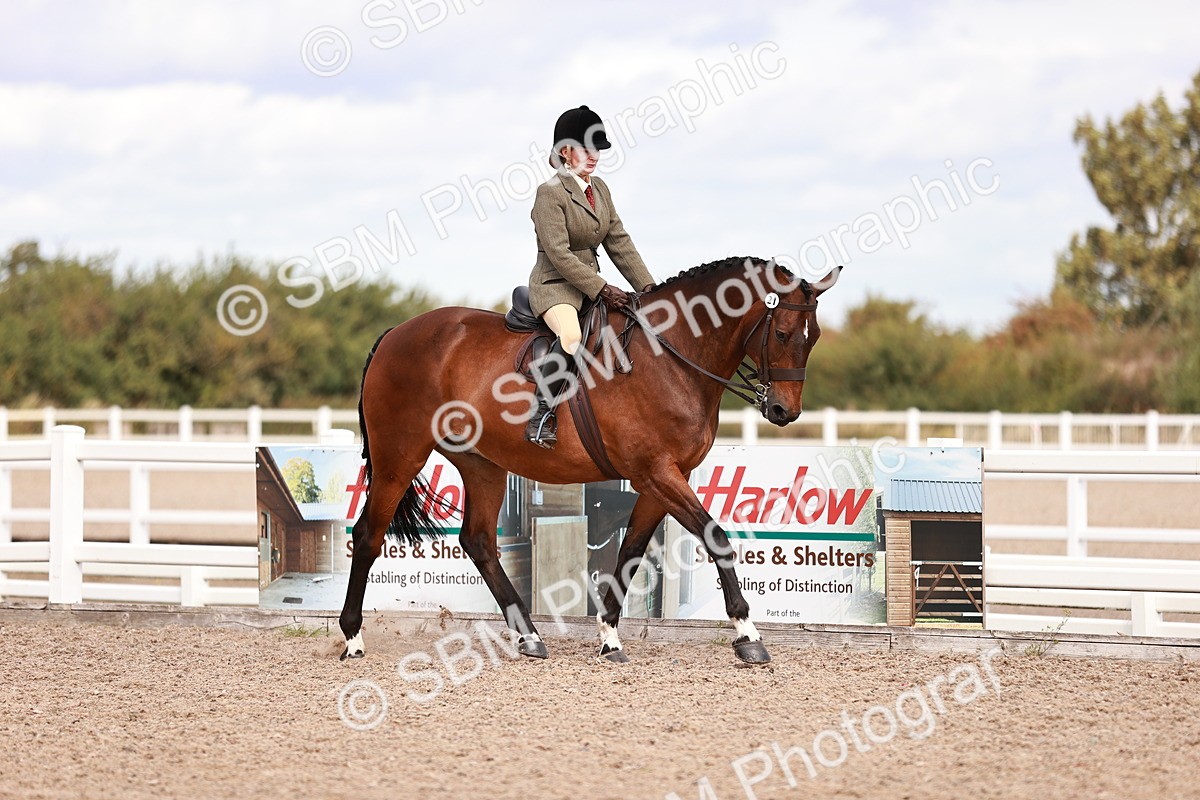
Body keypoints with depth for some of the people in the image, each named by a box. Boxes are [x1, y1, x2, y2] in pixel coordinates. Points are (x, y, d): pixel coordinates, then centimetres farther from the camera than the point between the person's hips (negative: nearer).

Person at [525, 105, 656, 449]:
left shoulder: (600, 189, 13)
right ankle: (541, 416, -32)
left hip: (591, 283, 8)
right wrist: (601, 290, -21)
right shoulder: (551, 193, -12)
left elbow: (619, 243, 13)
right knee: (570, 335, -36)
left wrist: (647, 286, 2)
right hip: (554, 284, -8)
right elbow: (559, 255, -18)